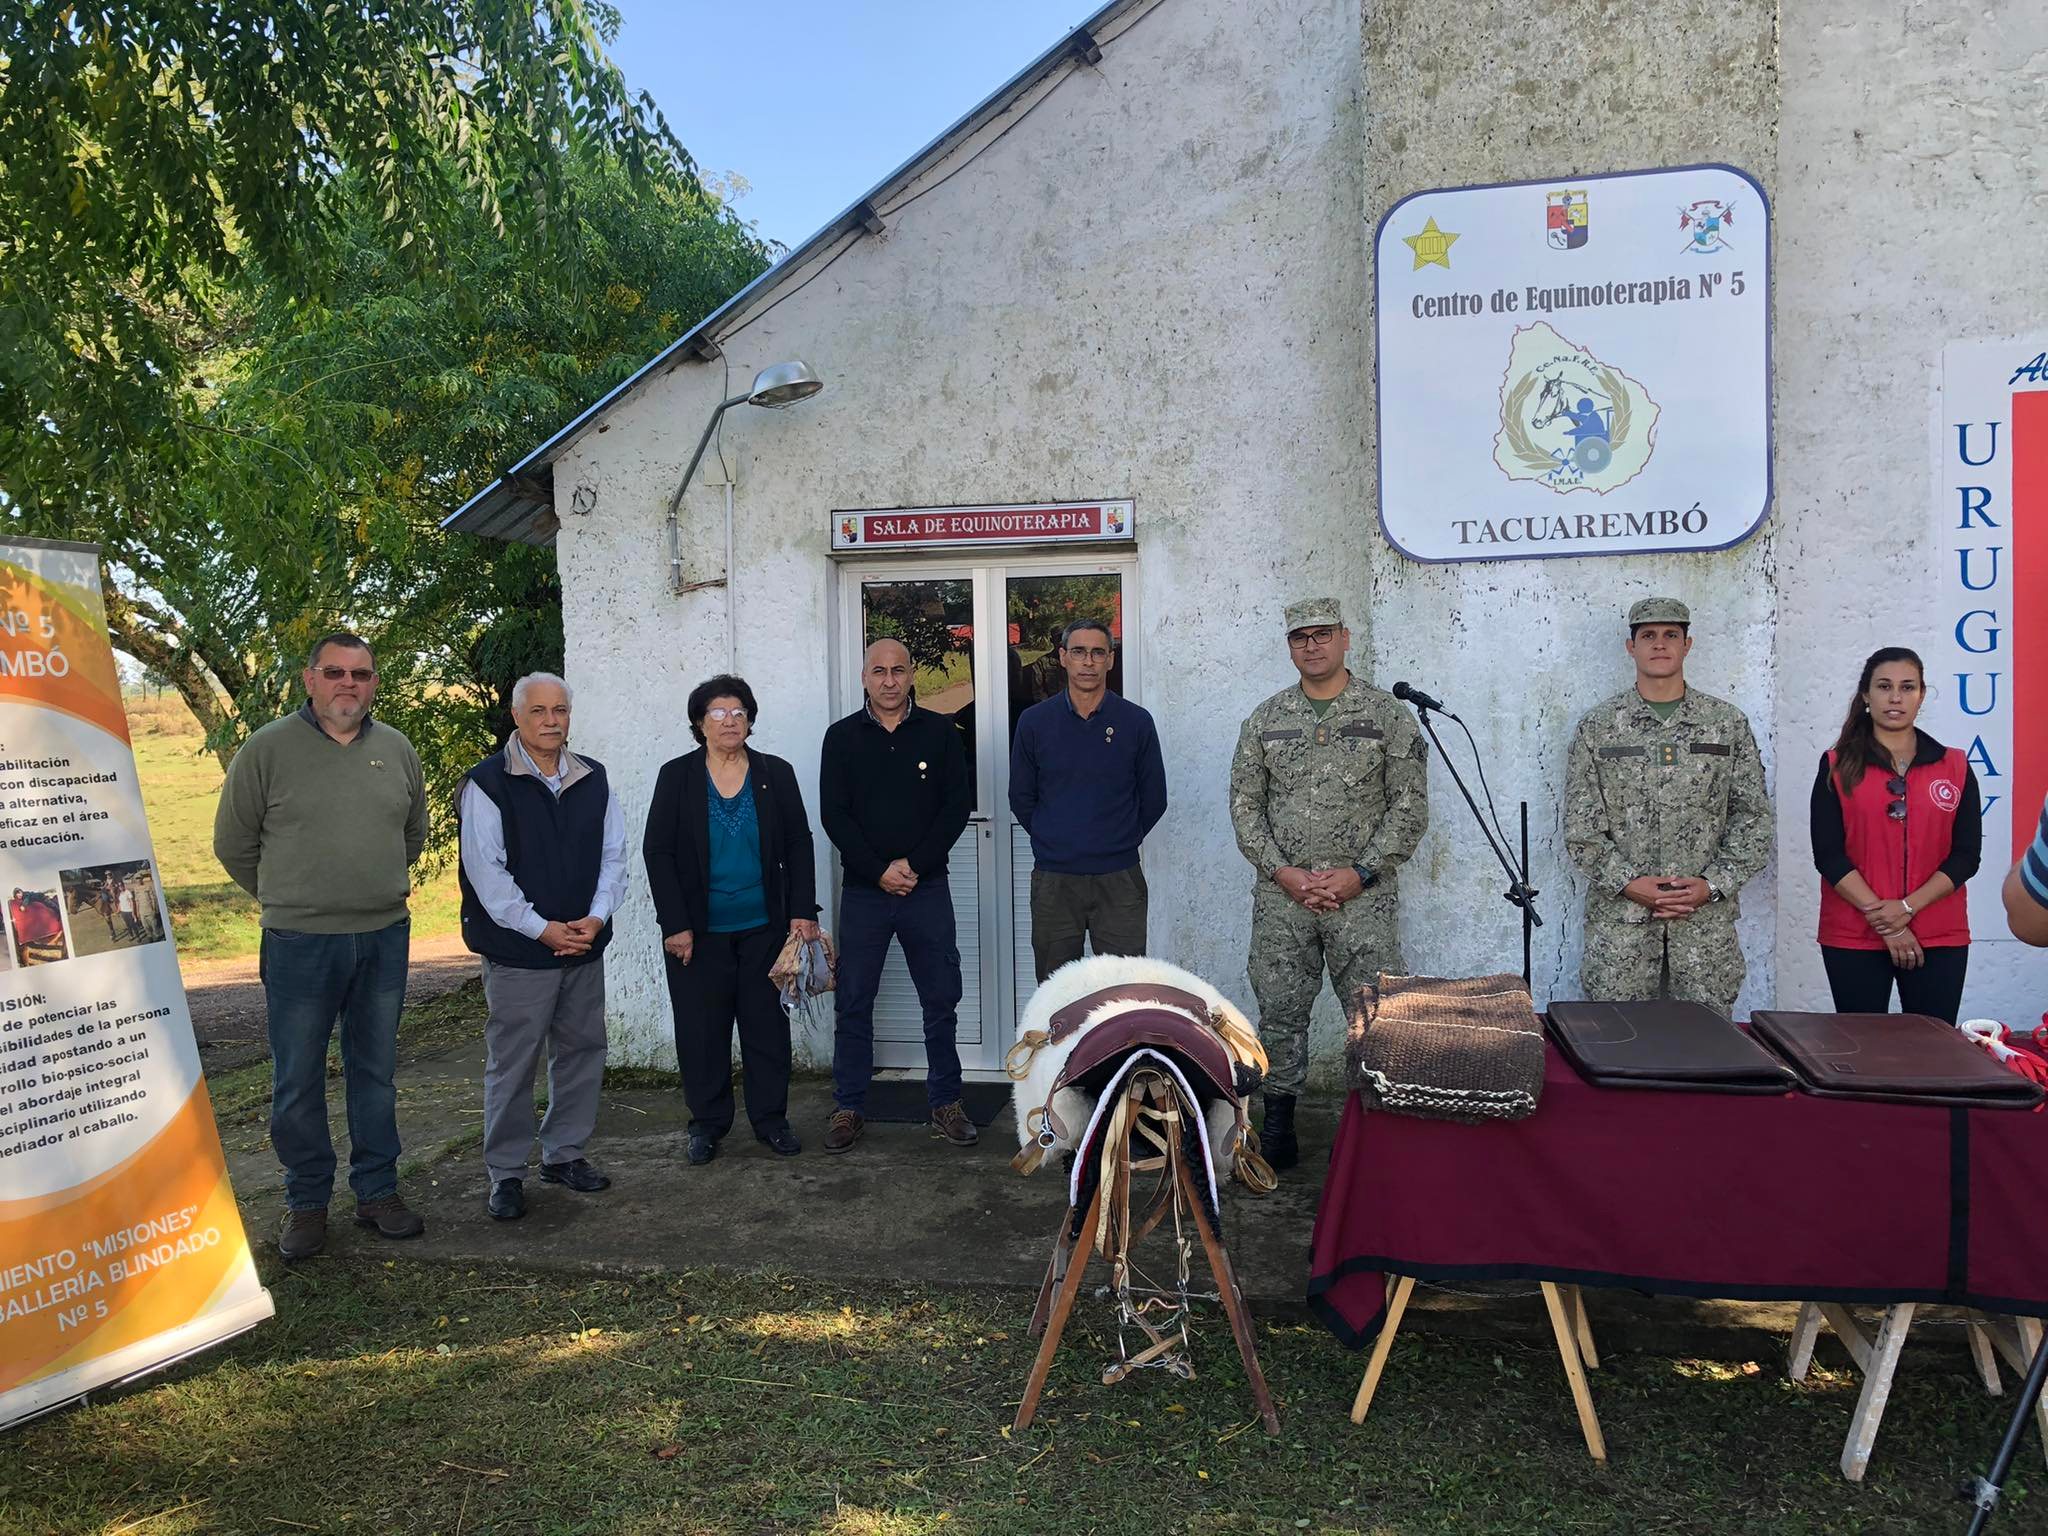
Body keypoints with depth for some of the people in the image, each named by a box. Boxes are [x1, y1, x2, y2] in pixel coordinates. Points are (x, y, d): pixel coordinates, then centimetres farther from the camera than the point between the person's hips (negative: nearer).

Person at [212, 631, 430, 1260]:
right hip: (299, 943, -3)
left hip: (385, 939, 3)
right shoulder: (267, 749, -6)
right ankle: (307, 1202, 21)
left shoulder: (397, 749, 5)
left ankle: (377, 1191, 26)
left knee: (376, 1073, 13)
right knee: (298, 1082, 6)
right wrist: (287, 899, 11)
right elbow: (233, 843, 4)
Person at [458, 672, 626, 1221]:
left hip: (585, 946, 5)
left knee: (581, 1052, 12)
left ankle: (565, 1154, 28)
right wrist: (542, 929, -15)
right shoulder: (487, 784, -7)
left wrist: (595, 918, -7)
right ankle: (505, 1174, 14)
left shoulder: (594, 780, 8)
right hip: (517, 950, -5)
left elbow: (613, 856, 8)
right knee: (511, 1062, 1)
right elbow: (487, 871, -12)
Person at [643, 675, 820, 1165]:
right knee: (702, 1028, 5)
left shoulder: (776, 774, 3)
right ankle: (707, 1122, 19)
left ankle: (771, 1119, 18)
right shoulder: (676, 776, -1)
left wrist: (802, 911, -4)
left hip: (764, 927, 1)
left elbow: (799, 845, 5)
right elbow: (657, 851, -2)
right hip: (698, 931, -1)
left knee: (767, 1023, 6)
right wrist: (675, 924, -9)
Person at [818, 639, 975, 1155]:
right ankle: (848, 1108, 16)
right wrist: (879, 871, -12)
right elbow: (833, 814, -2)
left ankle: (946, 1103, 19)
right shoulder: (842, 737, 3)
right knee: (853, 1005, 5)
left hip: (927, 889, 0)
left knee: (941, 1001, 5)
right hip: (863, 892, 0)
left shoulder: (939, 732, 3)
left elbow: (958, 805, -1)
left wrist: (914, 864, -11)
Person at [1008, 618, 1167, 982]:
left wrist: (1119, 841, 11)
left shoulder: (1136, 722, 0)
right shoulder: (1034, 721, 1)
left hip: (1119, 880, -1)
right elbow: (1021, 799, 10)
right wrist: (1052, 842, 9)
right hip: (1053, 881, 1)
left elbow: (1154, 800, 9)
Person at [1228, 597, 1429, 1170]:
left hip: (1363, 895, -2)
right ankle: (1278, 1129, 20)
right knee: (1279, 1012, 7)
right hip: (1281, 895, 2)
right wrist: (1281, 871, -6)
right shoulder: (1264, 720, 8)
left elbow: (1410, 806, -3)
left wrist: (1359, 873, -11)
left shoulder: (1386, 714, 0)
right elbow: (1245, 805, 7)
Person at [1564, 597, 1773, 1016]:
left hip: (1706, 920, 1)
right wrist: (1628, 883, -11)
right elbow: (1580, 827, 0)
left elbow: (1754, 818, 5)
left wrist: (1713, 884, -7)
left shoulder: (1728, 724, 7)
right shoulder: (1597, 727, 4)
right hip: (1619, 919, -1)